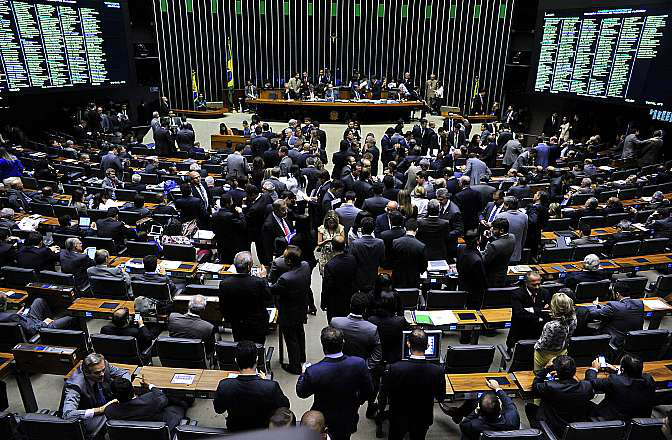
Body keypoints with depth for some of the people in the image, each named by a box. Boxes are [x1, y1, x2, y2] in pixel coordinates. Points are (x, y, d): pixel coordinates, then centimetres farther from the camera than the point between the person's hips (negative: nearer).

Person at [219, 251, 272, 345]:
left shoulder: (224, 284, -16)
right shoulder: (259, 282, -25)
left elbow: (223, 309, -5)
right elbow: (269, 299, -6)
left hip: (237, 327, 2)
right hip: (257, 327, -2)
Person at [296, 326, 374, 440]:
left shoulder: (312, 372, -33)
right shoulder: (359, 363, -27)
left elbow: (301, 393, -12)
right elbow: (368, 392, -10)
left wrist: (303, 374, 6)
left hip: (323, 422, -2)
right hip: (348, 421, 2)